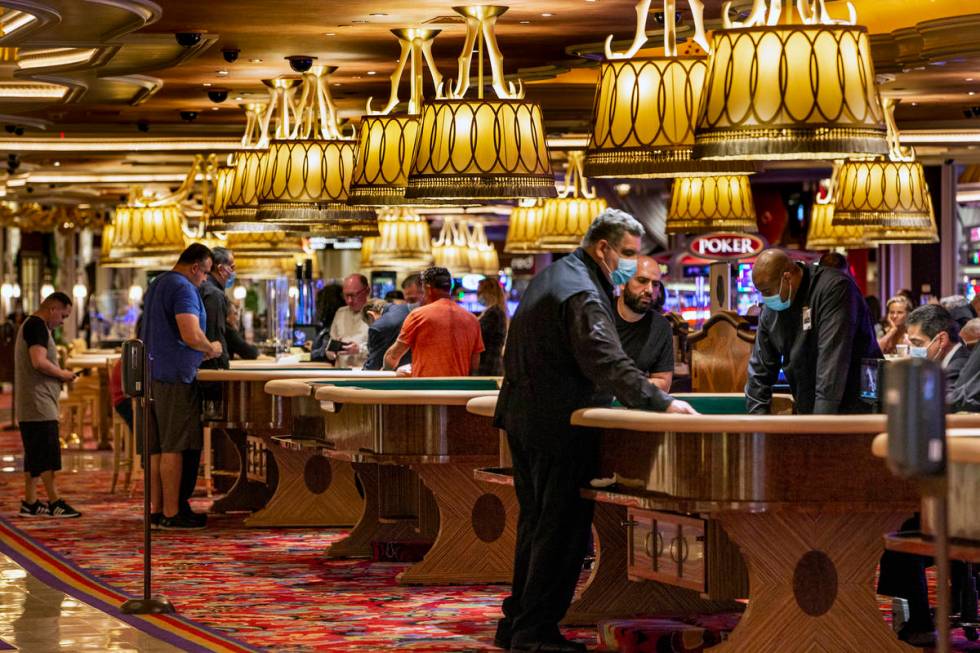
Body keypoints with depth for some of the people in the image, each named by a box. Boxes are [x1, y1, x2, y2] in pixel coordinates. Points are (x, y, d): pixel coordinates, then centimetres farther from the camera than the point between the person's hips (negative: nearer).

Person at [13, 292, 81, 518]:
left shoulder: (30, 325, 22)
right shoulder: (37, 326, -11)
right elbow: (39, 362, -23)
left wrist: (58, 376, 14)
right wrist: (63, 374, -9)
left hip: (28, 405, 11)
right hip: (38, 403, -11)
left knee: (34, 454, 10)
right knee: (48, 451, -10)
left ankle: (30, 503, 11)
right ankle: (54, 502, -10)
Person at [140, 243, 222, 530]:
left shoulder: (155, 286, 19)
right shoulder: (184, 289, -12)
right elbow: (191, 336, -22)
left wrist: (202, 350, 24)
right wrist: (211, 349, -3)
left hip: (152, 374, 9)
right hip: (174, 376, -9)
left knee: (156, 447, 9)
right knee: (173, 447, -6)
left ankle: (157, 509, 12)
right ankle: (171, 513, -5)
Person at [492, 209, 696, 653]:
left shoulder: (552, 276, 16)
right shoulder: (581, 292, -18)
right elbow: (607, 361, -28)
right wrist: (661, 402, -32)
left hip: (523, 417, 10)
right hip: (559, 427, -10)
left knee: (535, 522, 17)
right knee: (562, 530, -5)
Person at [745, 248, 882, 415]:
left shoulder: (834, 287, -17)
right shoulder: (771, 310, 6)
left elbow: (832, 360, -24)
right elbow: (759, 370, 13)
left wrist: (821, 422, -29)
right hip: (806, 412, 7)